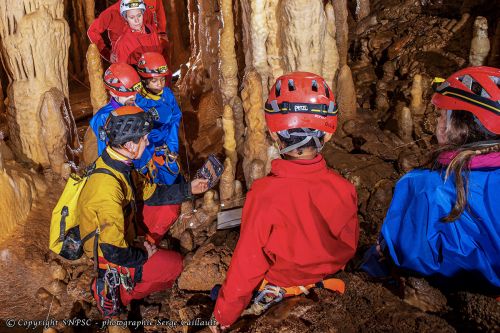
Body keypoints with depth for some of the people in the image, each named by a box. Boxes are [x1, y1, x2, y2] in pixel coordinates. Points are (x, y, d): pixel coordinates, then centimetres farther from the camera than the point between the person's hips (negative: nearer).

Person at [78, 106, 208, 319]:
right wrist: (143, 255, -15)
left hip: (116, 242, 8)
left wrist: (188, 189, 7)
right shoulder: (108, 187, -35)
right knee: (174, 264, -2)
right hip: (108, 259, -8)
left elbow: (151, 193, 10)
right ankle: (116, 295, 5)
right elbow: (114, 252, -32)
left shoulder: (117, 165, -6)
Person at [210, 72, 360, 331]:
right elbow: (349, 247, -3)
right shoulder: (344, 190, -21)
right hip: (326, 279, 4)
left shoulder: (263, 194, -33)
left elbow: (247, 264, -22)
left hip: (278, 284, -4)